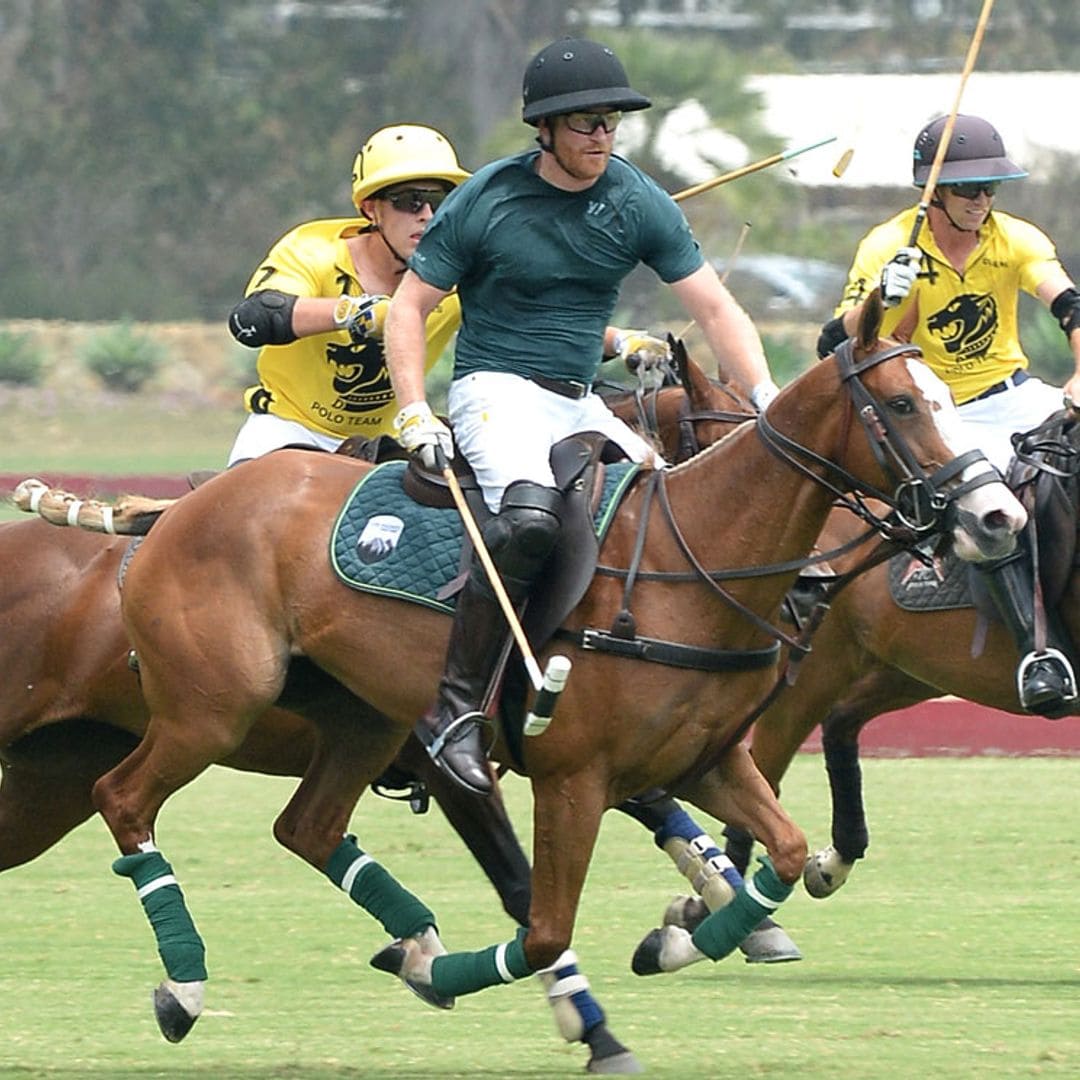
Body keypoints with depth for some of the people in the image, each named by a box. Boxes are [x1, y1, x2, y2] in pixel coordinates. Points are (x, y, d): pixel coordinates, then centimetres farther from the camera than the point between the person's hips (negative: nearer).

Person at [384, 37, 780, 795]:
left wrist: (767, 400, -12)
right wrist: (415, 416, -16)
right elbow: (410, 307, -4)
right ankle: (454, 707, -33)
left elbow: (715, 309, 2)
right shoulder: (487, 200, -8)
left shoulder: (637, 204, 2)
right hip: (497, 386, -6)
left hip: (582, 404, 6)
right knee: (530, 516, -34)